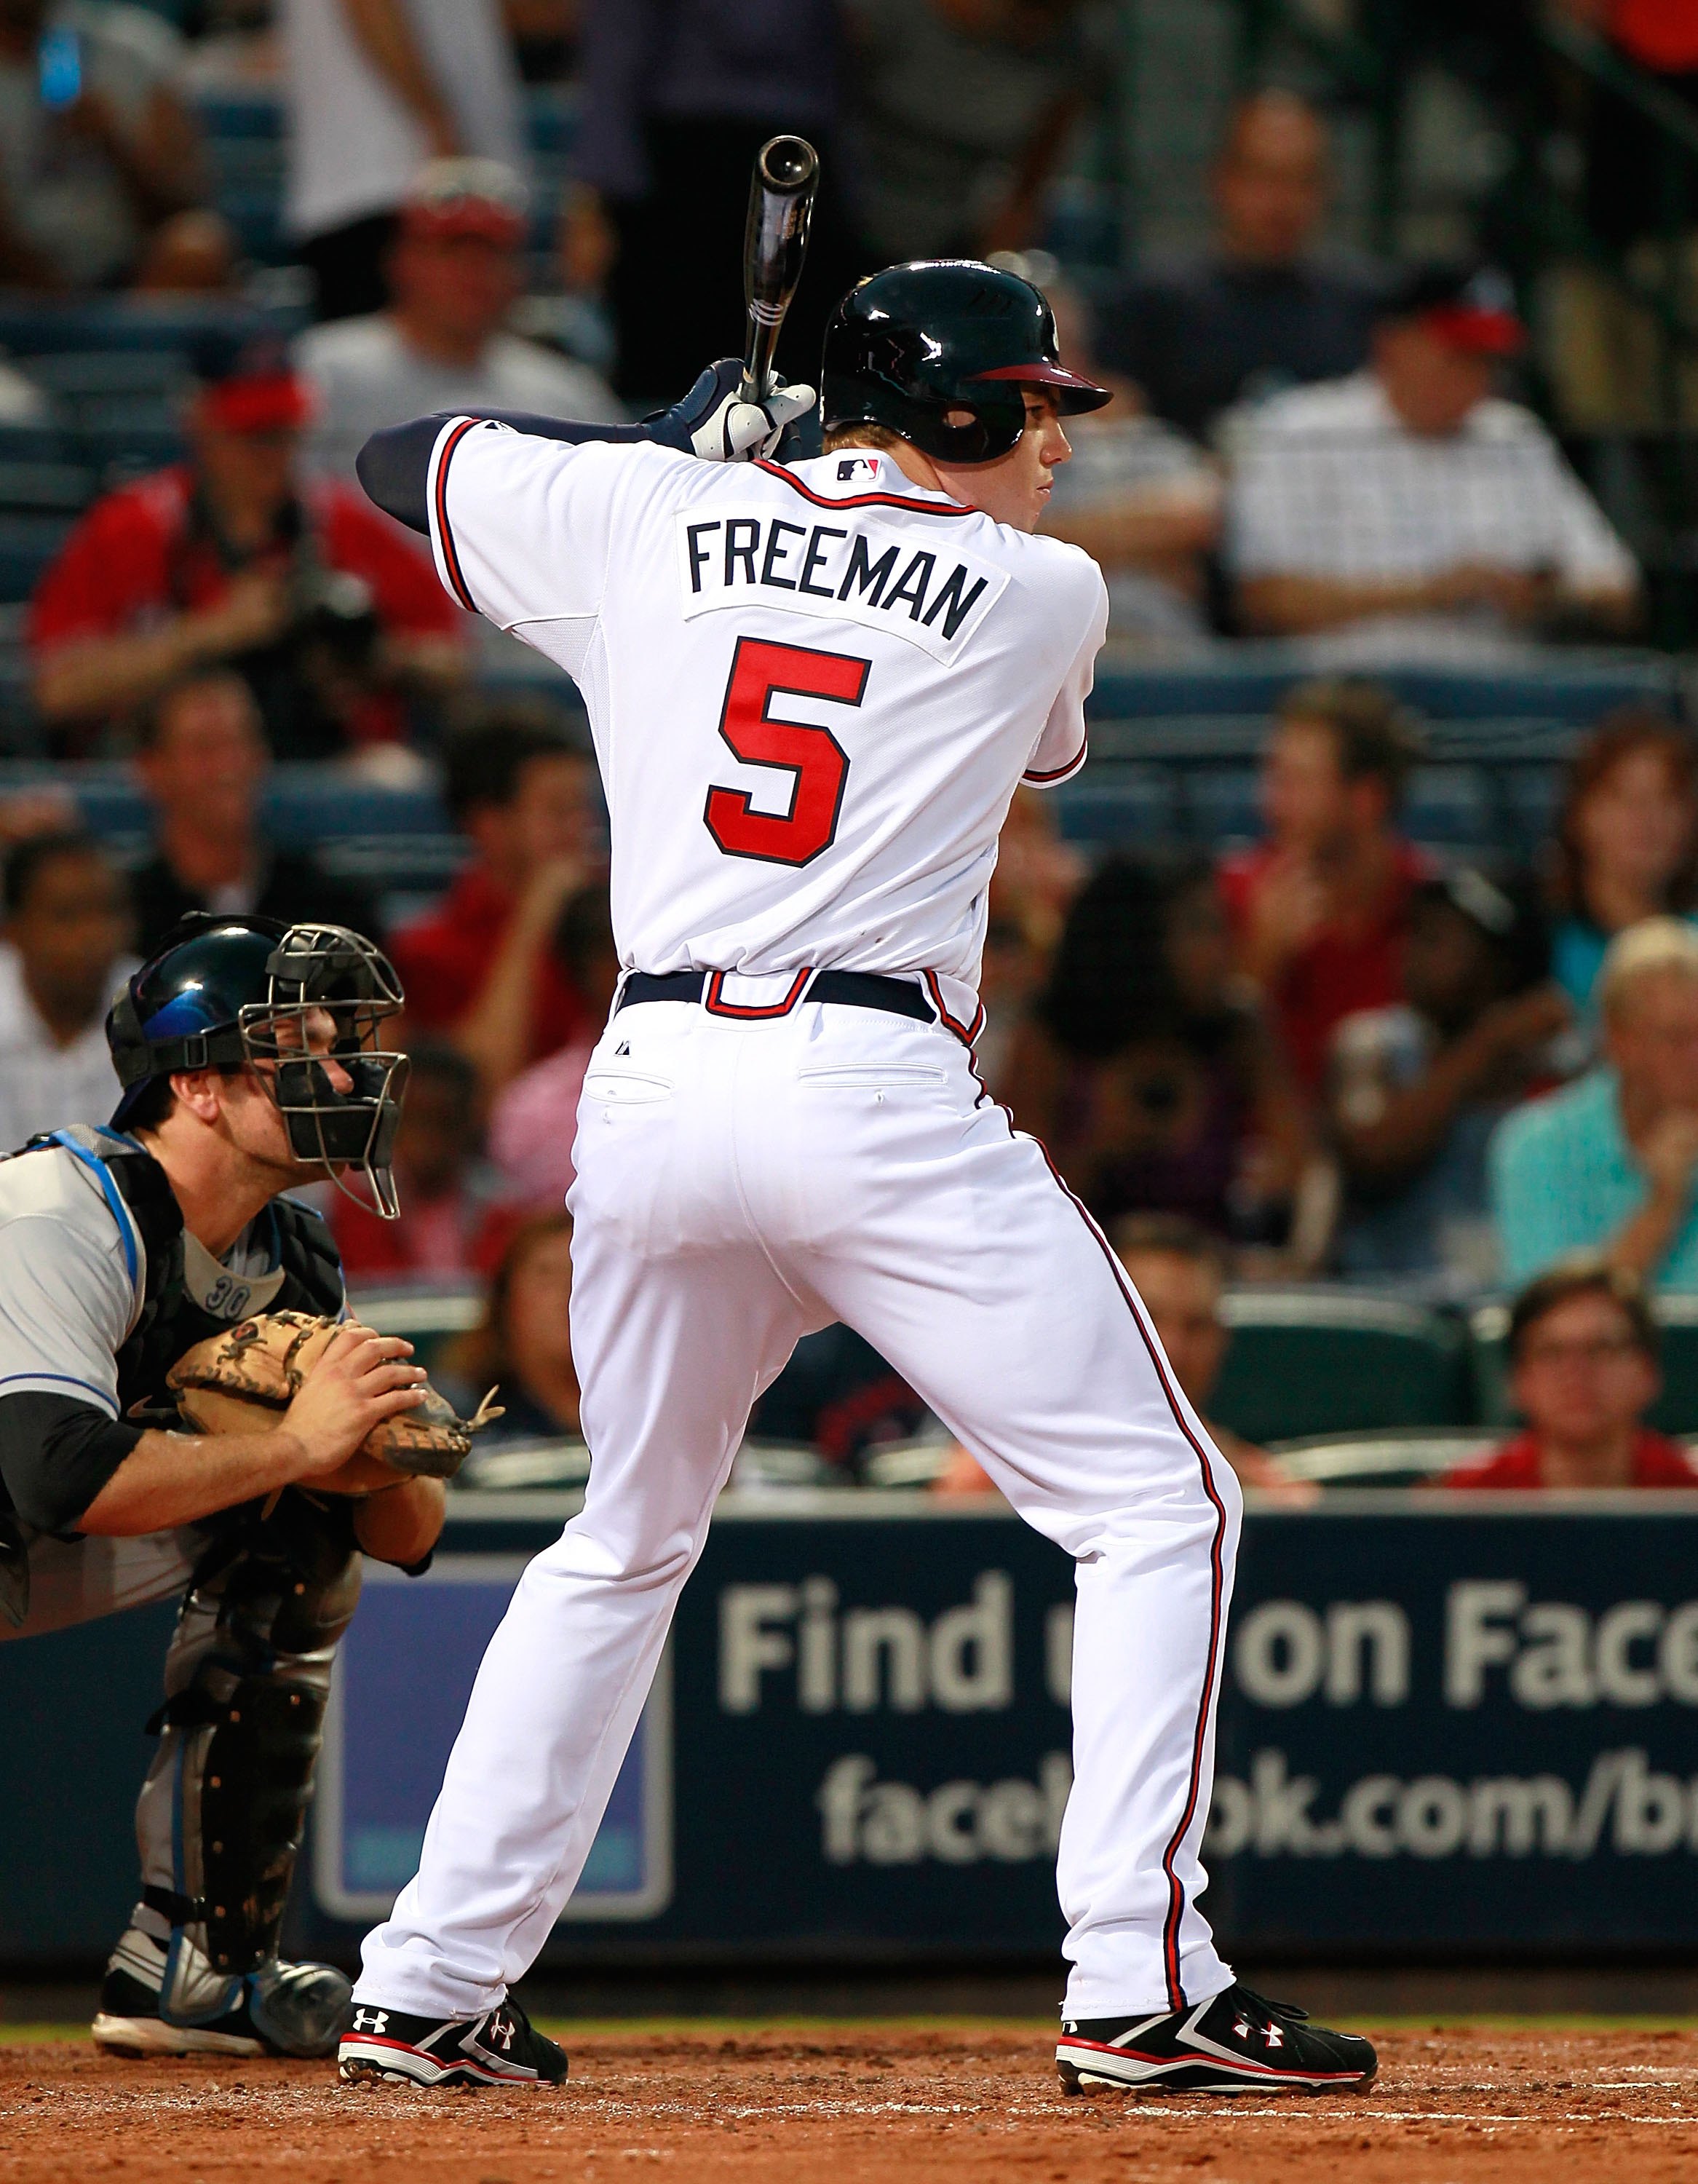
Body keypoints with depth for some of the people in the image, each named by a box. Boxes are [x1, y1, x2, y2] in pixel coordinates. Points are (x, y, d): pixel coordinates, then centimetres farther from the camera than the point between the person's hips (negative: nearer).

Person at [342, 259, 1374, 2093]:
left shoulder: (645, 517, 11)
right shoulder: (1040, 598, 5)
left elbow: (401, 458, 26)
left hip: (650, 1092, 5)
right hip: (879, 1096, -5)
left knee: (624, 1545, 23)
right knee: (1158, 1512, 3)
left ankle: (426, 1990, 19)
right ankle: (1139, 1988, -10)